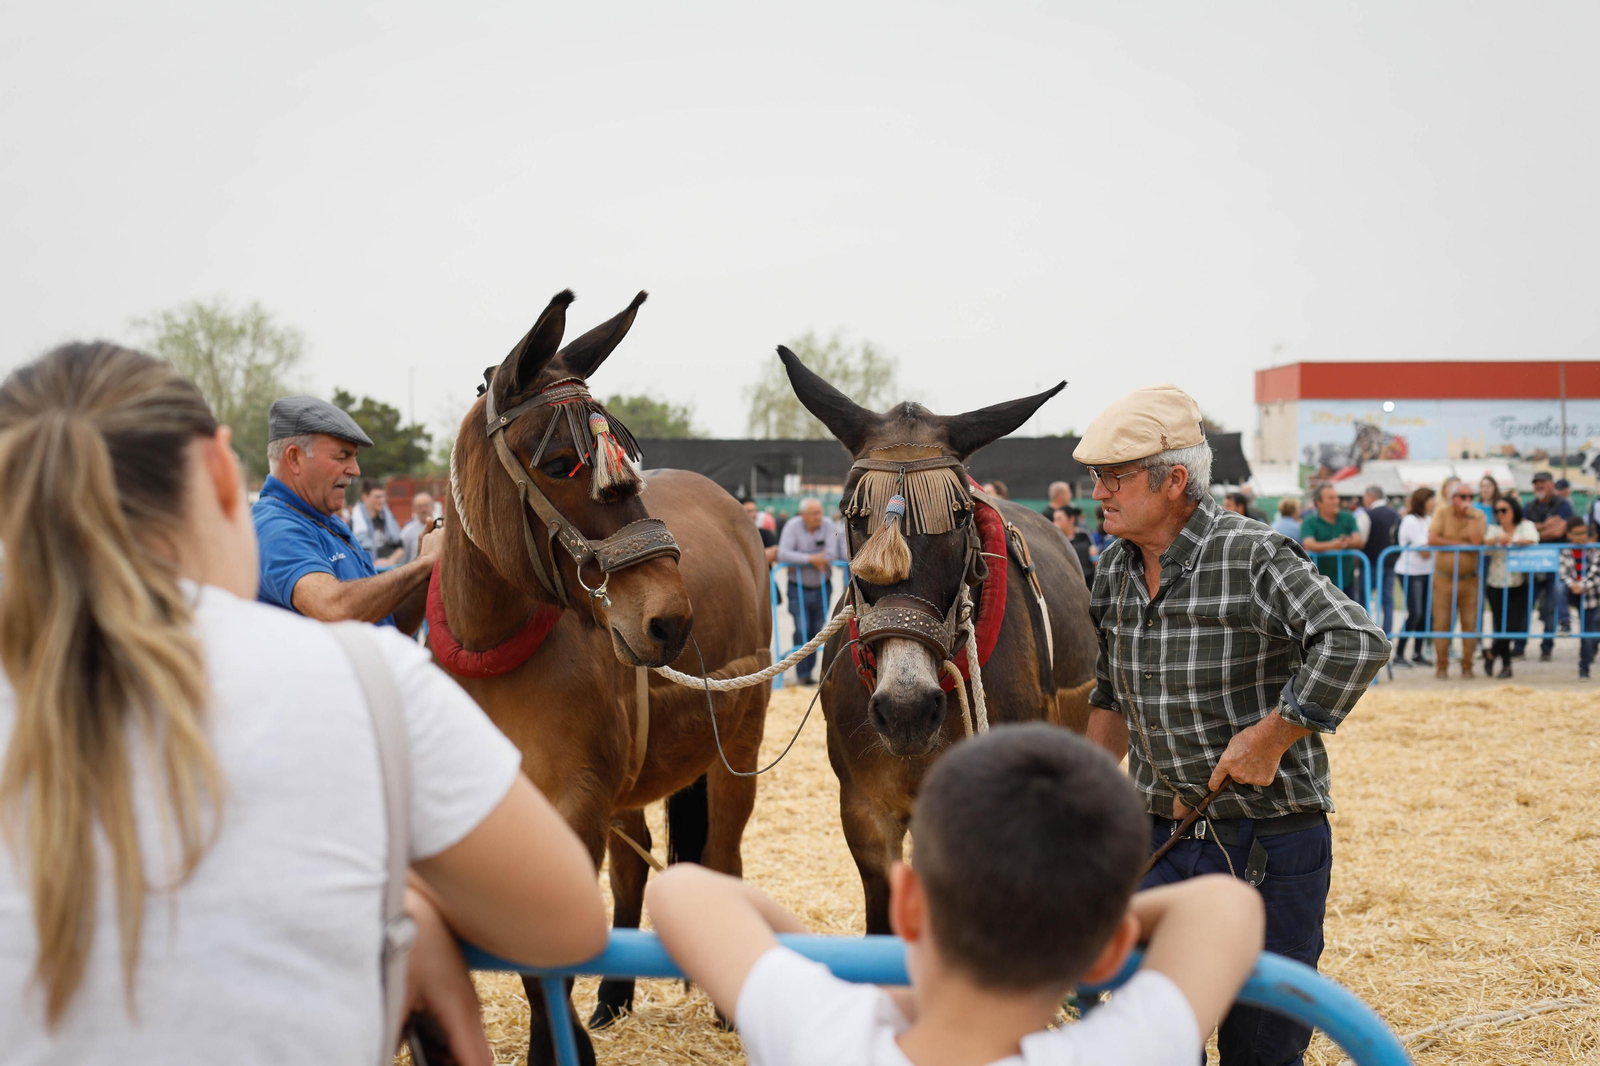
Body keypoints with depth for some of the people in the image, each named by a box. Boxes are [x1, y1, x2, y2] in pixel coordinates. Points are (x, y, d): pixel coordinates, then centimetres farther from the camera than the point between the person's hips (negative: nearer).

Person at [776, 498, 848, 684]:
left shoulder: (828, 526, -8)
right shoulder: (793, 527, -12)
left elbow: (831, 554, -16)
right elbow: (783, 554, -22)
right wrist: (810, 559, -25)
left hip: (822, 588, 2)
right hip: (799, 589, -2)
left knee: (817, 631, 7)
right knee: (802, 630, -10)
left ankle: (809, 668, 19)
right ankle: (803, 674, -4)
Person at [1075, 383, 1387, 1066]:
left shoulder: (1253, 556, -17)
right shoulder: (1117, 568, 6)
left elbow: (1355, 644, -29)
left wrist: (1271, 737, -24)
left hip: (1270, 843, -6)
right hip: (1164, 834, 6)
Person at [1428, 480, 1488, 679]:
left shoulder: (1478, 515, 0)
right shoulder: (1442, 513, -1)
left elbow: (1477, 541, -16)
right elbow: (1432, 539, -13)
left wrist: (1470, 516, -15)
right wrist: (1460, 544, -13)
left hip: (1469, 579, 1)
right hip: (1443, 578, -1)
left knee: (1470, 624, 1)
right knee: (1441, 623, 0)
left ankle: (1467, 665, 11)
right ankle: (1441, 666, 9)